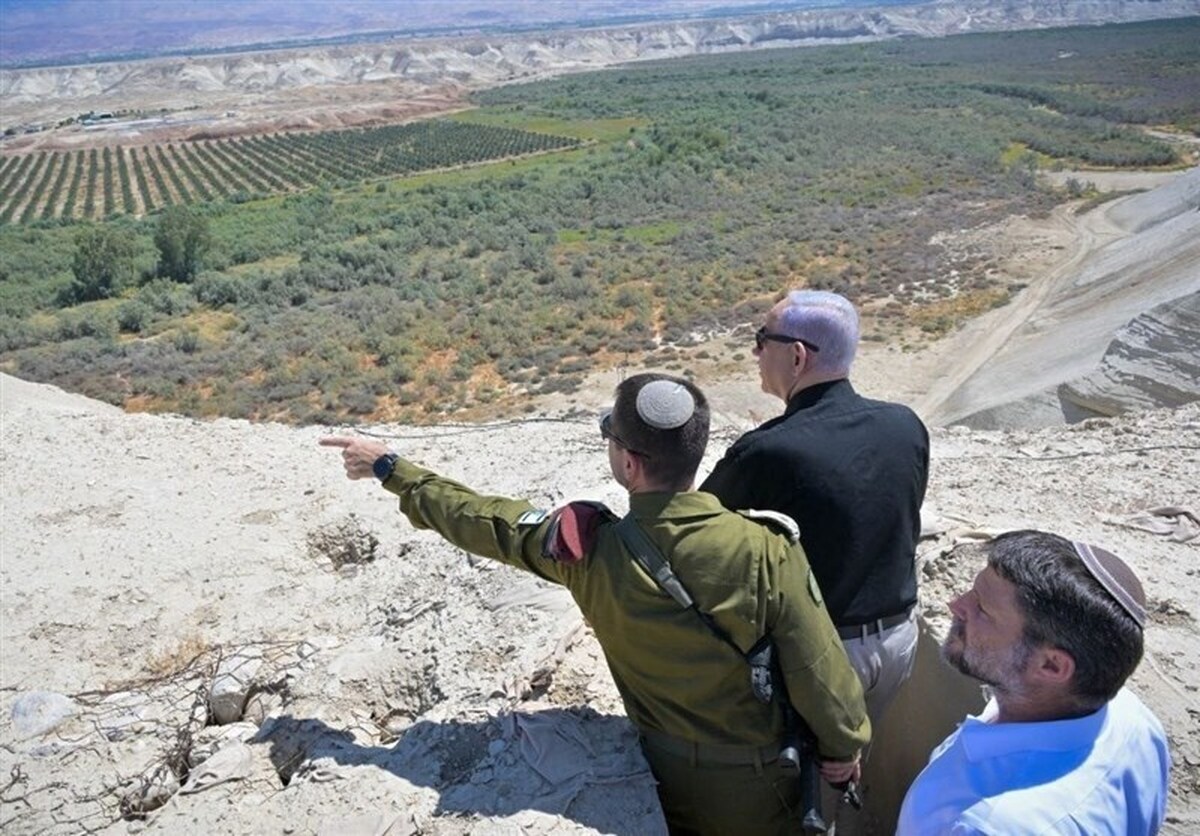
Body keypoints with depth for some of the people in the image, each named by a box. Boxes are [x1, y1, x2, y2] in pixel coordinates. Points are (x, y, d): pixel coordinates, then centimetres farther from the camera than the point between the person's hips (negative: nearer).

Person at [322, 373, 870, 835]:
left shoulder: (589, 547, -23)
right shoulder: (765, 551, -30)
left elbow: (482, 521, -8)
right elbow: (819, 672, -20)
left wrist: (391, 469, 7)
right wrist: (845, 744, 2)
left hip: (663, 769, 2)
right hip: (752, 779, -1)